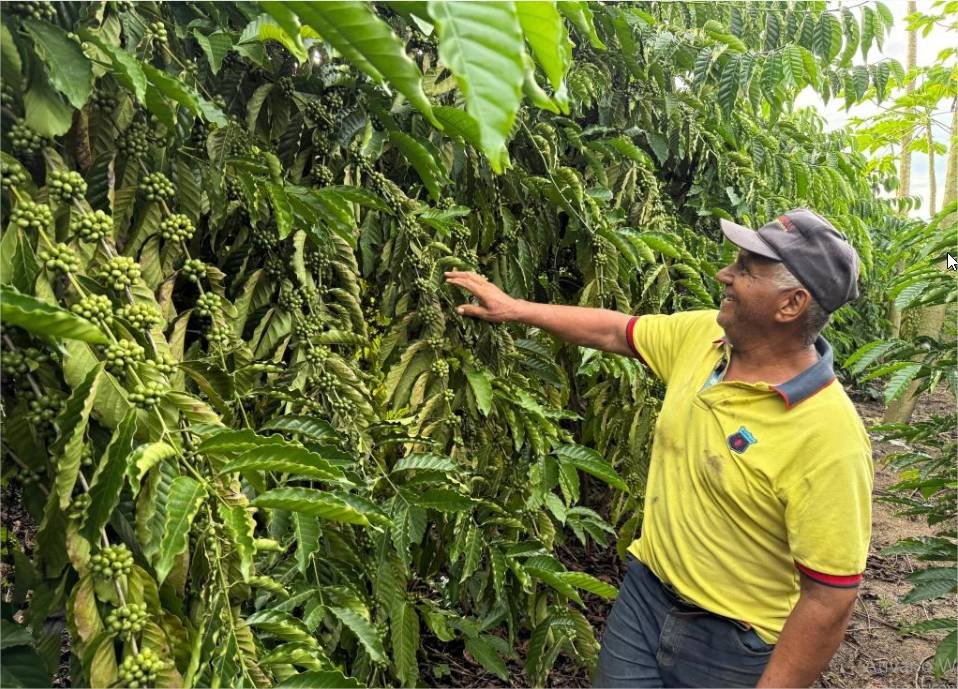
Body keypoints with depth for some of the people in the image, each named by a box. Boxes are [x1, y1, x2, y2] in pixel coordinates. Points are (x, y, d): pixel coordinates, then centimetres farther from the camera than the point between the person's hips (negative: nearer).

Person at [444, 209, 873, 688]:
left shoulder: (830, 436, -27)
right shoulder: (701, 335, -7)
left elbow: (831, 598, -23)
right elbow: (612, 330, 9)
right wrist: (514, 308, 13)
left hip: (729, 644, -5)